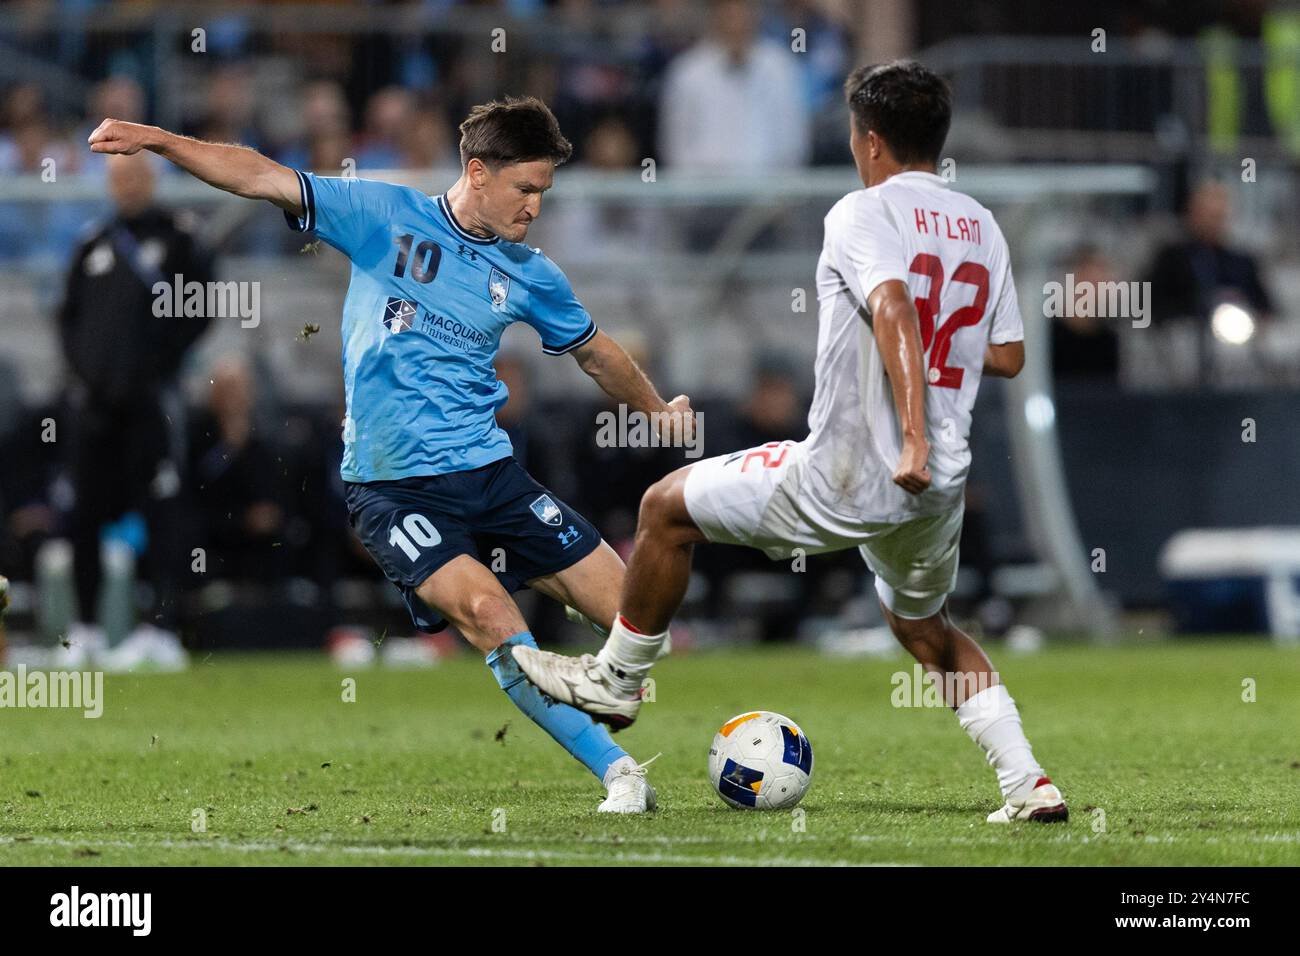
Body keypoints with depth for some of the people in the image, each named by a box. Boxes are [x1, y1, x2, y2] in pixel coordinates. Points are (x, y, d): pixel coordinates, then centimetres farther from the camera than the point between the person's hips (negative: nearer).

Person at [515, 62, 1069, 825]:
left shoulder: (864, 214, -11)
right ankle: (1029, 784, 17)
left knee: (668, 507, 12)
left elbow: (896, 311, -29)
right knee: (928, 633, 29)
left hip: (848, 478, -7)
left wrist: (913, 441, -37)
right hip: (942, 488, 7)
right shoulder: (982, 226, 9)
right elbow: (1008, 356, 13)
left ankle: (616, 680, 25)